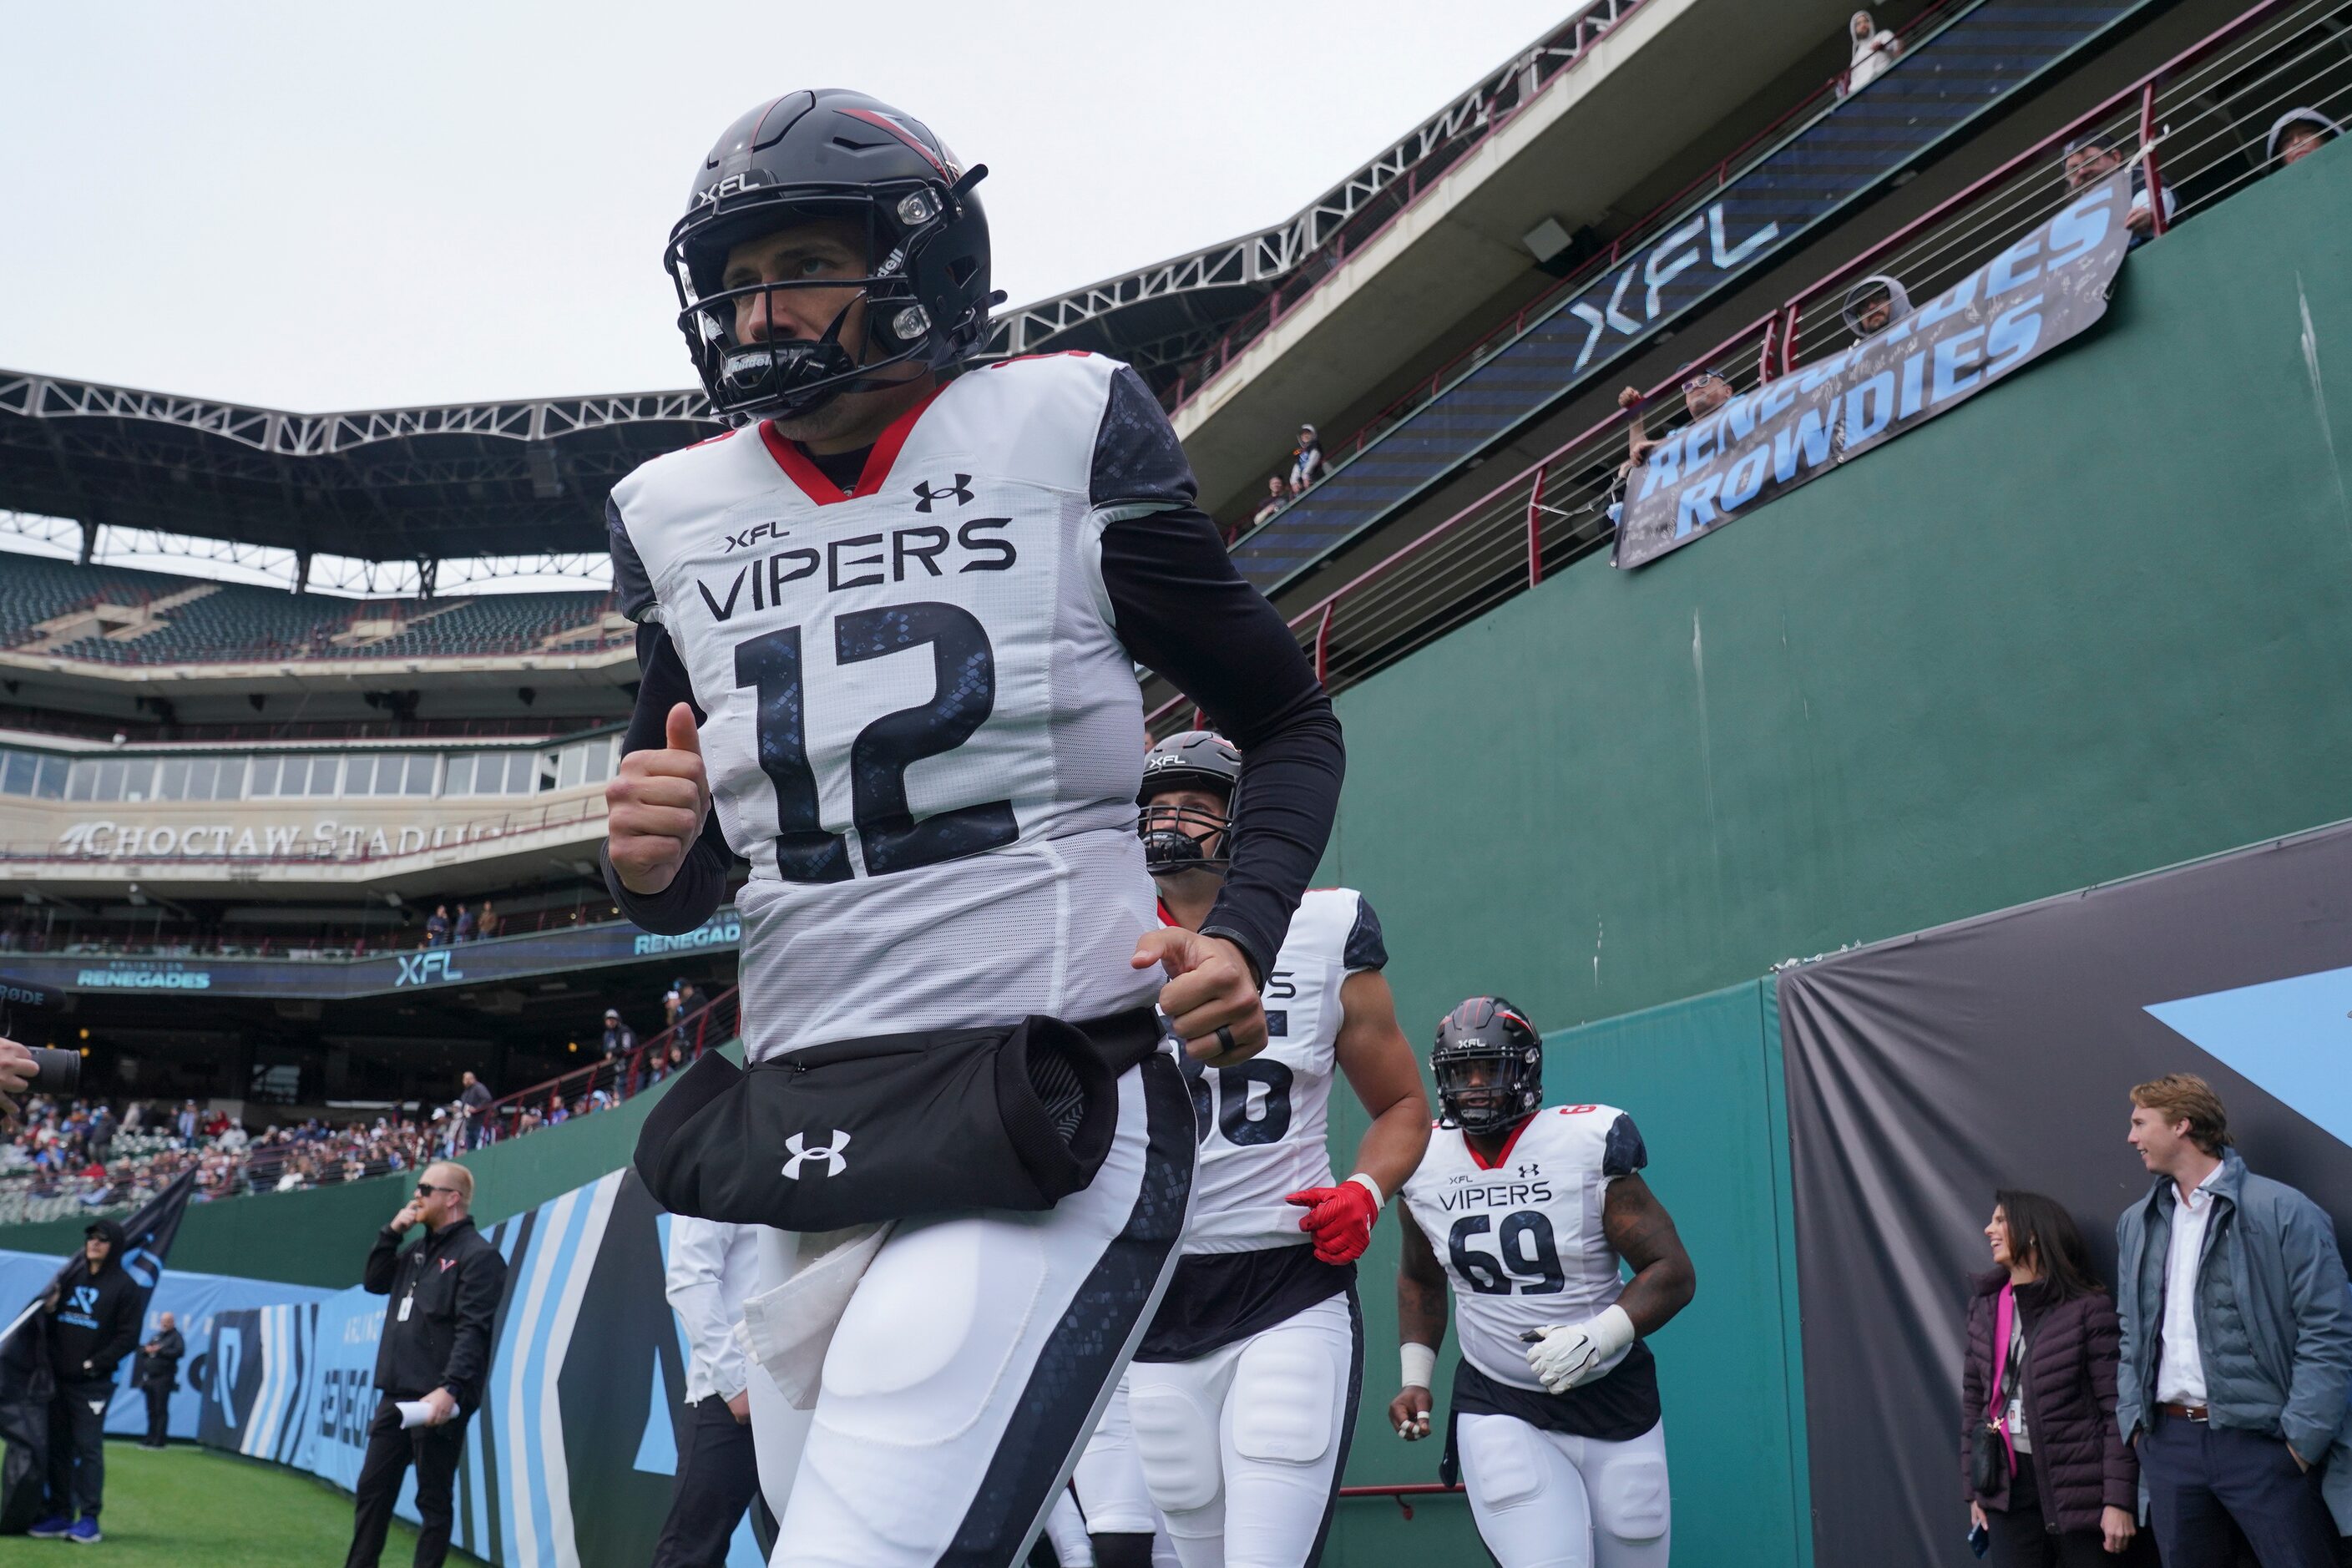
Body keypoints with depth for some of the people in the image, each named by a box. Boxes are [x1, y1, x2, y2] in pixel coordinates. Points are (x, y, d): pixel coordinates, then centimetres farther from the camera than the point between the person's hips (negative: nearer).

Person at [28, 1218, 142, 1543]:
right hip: (59, 1379, 5)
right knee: (58, 1446, 8)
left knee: (88, 1448, -5)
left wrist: (93, 1364, -14)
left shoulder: (125, 1286, -4)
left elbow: (128, 1338, -7)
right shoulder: (70, 1278, 12)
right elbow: (50, 1319, 18)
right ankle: (59, 1515, 14)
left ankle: (89, 1518, -1)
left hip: (93, 1384, -5)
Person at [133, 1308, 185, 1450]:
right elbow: (142, 1349, 22)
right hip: (150, 1378, 7)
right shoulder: (157, 1336, 21)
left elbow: (180, 1351, -16)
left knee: (161, 1410, -7)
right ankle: (150, 1438, 15)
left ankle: (160, 1440, -6)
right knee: (151, 1410, 10)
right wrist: (146, 1349, -2)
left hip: (164, 1378, -7)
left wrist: (160, 1351, -17)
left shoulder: (176, 1336, 0)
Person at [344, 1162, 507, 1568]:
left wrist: (450, 1389, -28)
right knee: (372, 1489, 14)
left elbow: (473, 1331, -19)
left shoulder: (478, 1255, -11)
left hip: (437, 1400, -9)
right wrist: (392, 1233, 8)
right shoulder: (419, 1251, 18)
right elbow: (374, 1282, 21)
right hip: (396, 1396, 9)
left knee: (434, 1499, -1)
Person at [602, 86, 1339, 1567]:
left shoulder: (1064, 433, 0)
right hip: (804, 1143, 6)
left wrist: (1242, 937, -9)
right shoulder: (681, 515, 12)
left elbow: (1292, 721, 8)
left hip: (1046, 1122, -5)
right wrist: (649, 860, -4)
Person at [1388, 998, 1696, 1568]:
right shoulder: (1425, 1165, -1)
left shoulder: (1587, 1145, -12)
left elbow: (1672, 1270, -11)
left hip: (1614, 1403, -1)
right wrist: (1415, 1378, 8)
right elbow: (1419, 1280, 18)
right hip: (1500, 1411, 1)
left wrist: (1598, 1337, -26)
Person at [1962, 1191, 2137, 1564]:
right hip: (2009, 1484, 5)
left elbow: (2118, 1409, -10)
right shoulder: (1985, 1307, 9)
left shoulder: (2087, 1308, -8)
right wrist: (1974, 1485, 12)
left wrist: (2119, 1499, -14)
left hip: (2077, 1482, -4)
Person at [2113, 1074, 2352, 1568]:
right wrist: (2133, 1417, 7)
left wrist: (2303, 1437, -14)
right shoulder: (2136, 1224, 13)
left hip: (2258, 1439, -5)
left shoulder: (2283, 1211, -6)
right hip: (2167, 1442, 6)